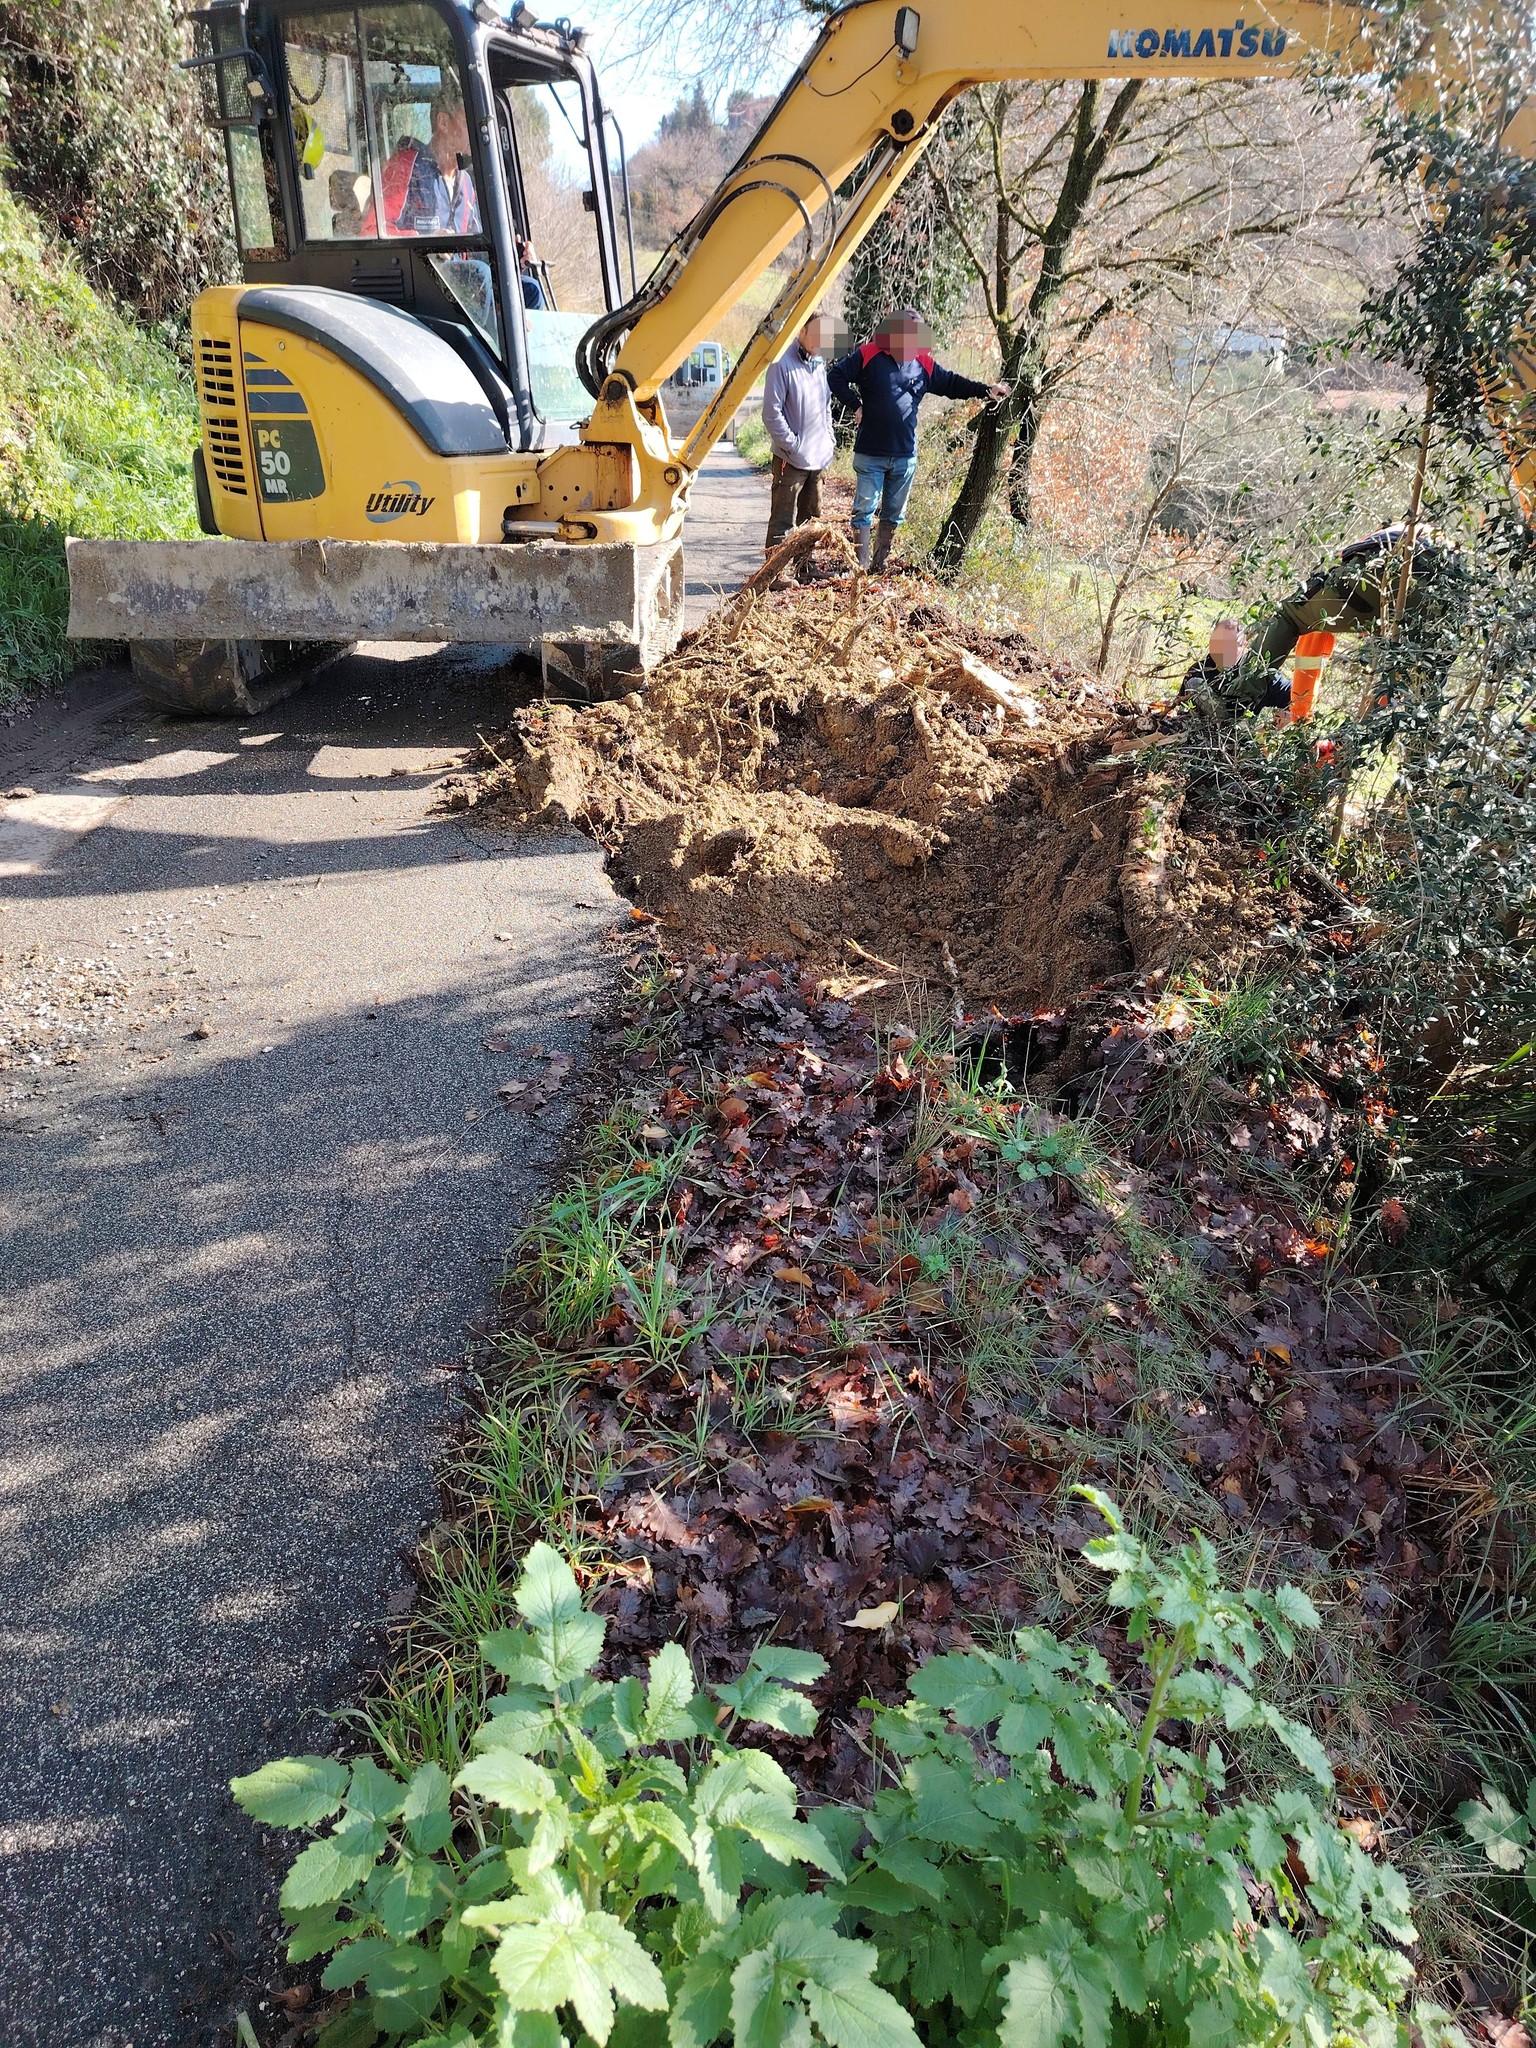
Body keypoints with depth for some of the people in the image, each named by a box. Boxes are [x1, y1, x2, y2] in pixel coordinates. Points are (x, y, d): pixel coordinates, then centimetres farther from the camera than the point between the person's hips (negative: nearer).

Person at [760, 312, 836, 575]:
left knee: (811, 518, 14)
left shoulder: (819, 363, 12)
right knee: (783, 520, -5)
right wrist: (792, 444, -15)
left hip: (818, 457, 8)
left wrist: (830, 440, 14)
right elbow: (772, 413, -14)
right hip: (791, 459, -8)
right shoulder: (782, 364, -12)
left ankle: (805, 571, 24)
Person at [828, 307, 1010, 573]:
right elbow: (836, 375, -3)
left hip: (905, 456, 4)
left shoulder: (924, 363, 6)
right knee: (865, 510, -3)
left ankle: (880, 564, 25)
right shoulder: (868, 355, -6)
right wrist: (855, 406, -8)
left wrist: (985, 390, 3)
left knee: (894, 513, 12)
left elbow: (952, 383, 13)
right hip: (870, 453, -4)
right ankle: (861, 567, 4)